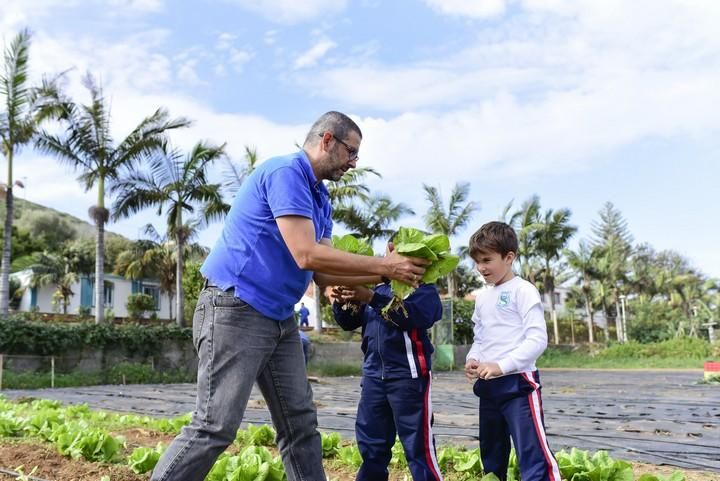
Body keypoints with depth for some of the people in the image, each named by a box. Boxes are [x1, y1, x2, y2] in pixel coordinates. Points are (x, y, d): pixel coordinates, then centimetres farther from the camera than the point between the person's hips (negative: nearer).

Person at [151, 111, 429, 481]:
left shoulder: (320, 198, 15)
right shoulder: (285, 172, -14)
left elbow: (323, 273, 11)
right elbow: (307, 255, -23)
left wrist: (383, 273, 0)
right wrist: (383, 266, -15)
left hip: (280, 318, 10)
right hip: (235, 311, -10)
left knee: (300, 424, 10)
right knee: (215, 426, -9)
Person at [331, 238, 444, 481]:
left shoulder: (424, 289, -1)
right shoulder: (379, 287, 16)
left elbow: (418, 315, -21)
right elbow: (349, 323, 16)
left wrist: (372, 299, -28)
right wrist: (342, 302, -6)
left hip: (408, 374, -6)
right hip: (373, 374, 6)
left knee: (418, 447, -4)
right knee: (371, 445, 15)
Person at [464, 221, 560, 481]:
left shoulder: (523, 290, -8)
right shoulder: (482, 298, 14)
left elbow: (538, 338, -16)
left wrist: (502, 366, -22)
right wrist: (473, 359, 0)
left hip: (518, 383, -8)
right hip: (488, 386, 8)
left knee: (533, 455, -14)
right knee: (491, 456, 17)